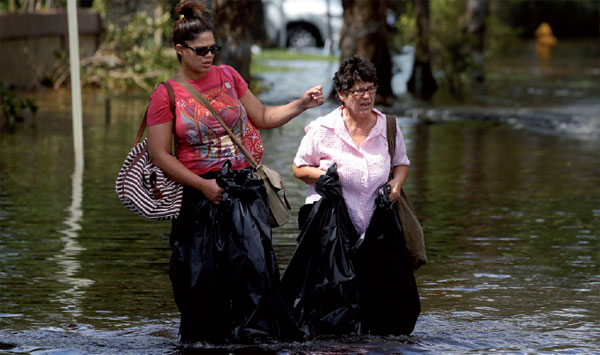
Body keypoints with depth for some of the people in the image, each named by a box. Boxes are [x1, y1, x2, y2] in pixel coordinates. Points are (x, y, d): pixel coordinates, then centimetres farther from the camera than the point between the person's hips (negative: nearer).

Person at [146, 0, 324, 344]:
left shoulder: (228, 76, 9)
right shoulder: (166, 94, -1)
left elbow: (262, 117, 17)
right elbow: (160, 154, -3)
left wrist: (301, 104, 3)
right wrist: (203, 185, -9)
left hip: (244, 188, 2)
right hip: (198, 193, -2)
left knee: (252, 258, -15)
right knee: (200, 274, -2)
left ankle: (255, 333, -12)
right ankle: (205, 338, 13)